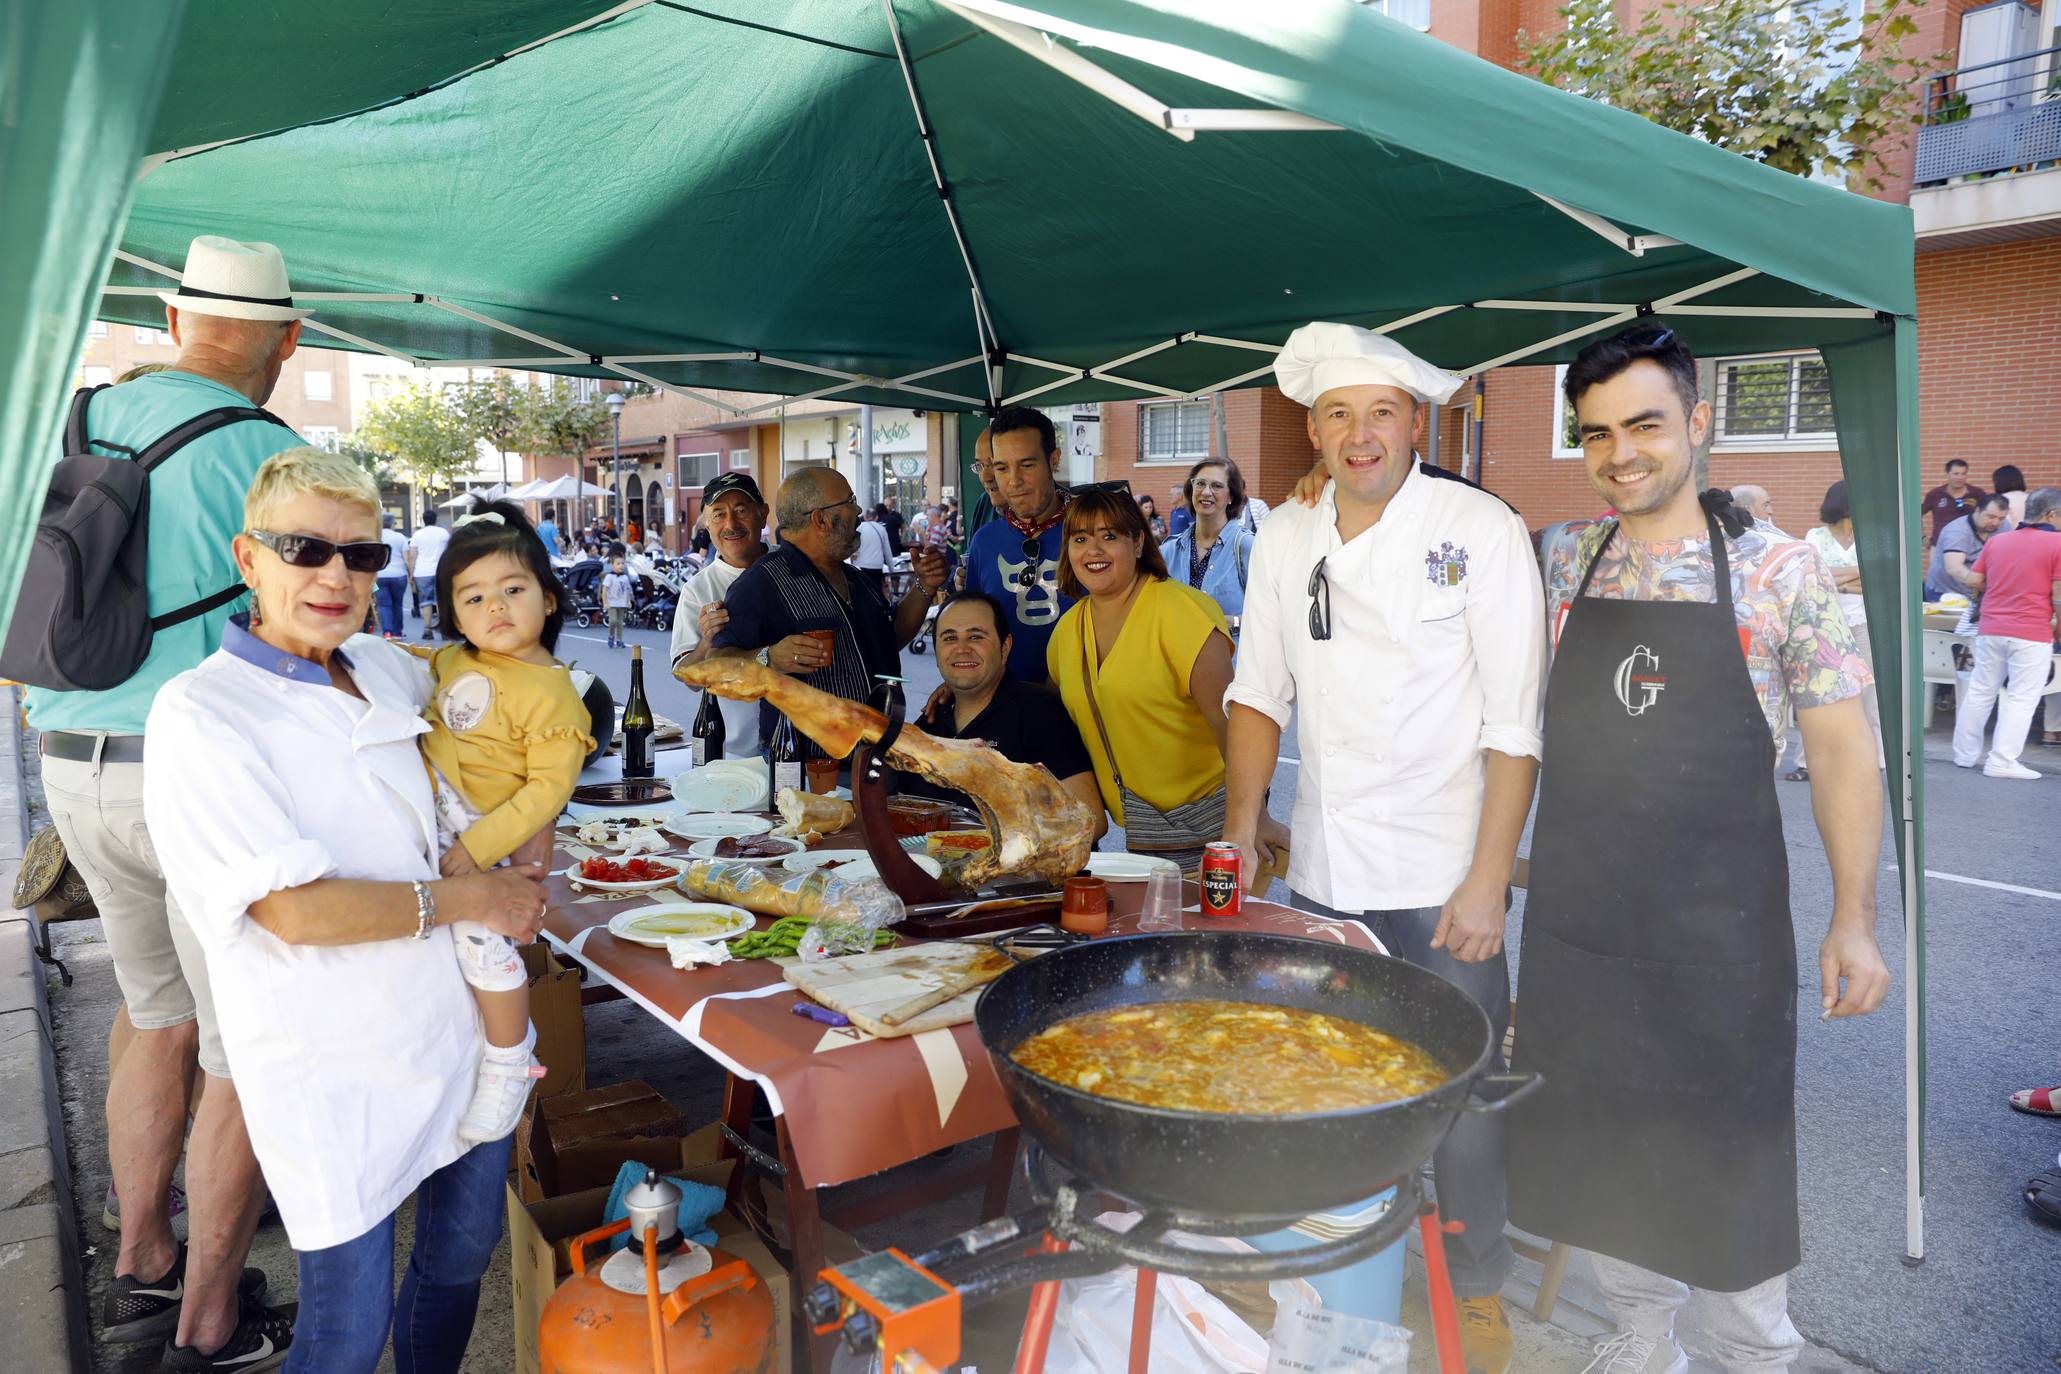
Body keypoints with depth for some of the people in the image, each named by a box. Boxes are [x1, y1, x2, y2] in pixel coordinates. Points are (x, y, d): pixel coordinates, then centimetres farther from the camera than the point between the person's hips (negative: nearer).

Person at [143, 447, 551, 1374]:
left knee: (463, 1255, 20)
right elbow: (294, 911, -21)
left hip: (461, 1029, 6)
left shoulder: (392, 670, 5)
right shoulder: (200, 715, -14)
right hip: (334, 1072, -6)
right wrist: (467, 898, -12)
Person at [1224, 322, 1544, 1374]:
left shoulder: (1481, 530, -7)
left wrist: (1488, 881, -13)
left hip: (1443, 879, -3)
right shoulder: (1286, 538, 5)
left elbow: (1513, 724, -9)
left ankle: (1476, 1288, 30)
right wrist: (1240, 839, 5)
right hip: (1322, 872, 4)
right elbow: (1261, 691, 11)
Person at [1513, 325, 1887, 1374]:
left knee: (1726, 1157, 10)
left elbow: (1841, 749, -4)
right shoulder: (1563, 574, 2)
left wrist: (1854, 919, -8)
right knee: (1598, 1144, 16)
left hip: (1720, 932, -3)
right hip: (1575, 923, 3)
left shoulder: (1781, 572, -7)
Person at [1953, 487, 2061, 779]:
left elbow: (1974, 581, 7)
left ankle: (1965, 753, 20)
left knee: (1980, 692, 13)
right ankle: (2002, 761, -3)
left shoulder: (1996, 541, 7)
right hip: (2032, 634, -5)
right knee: (2021, 698, 0)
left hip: (1990, 630, 5)